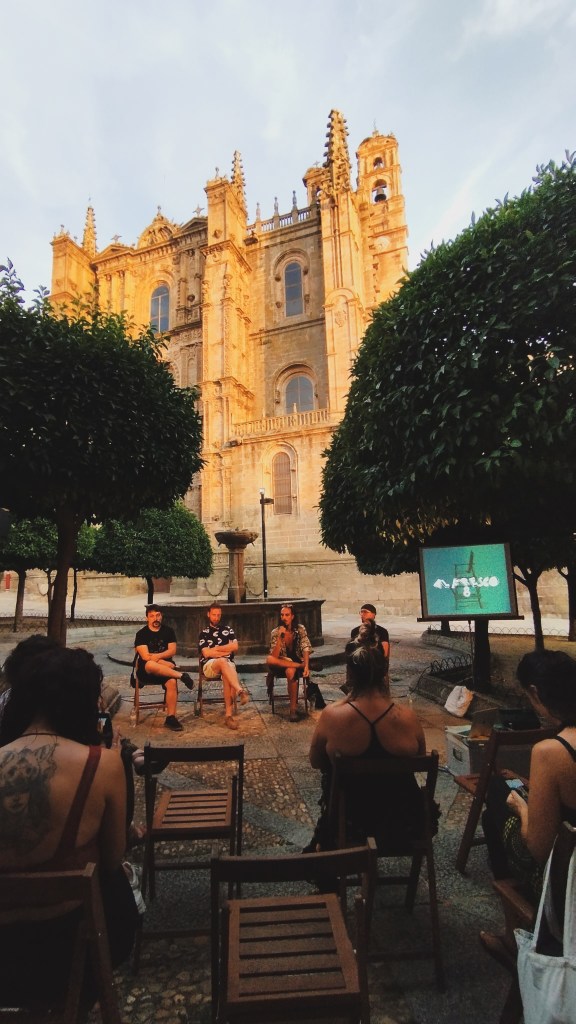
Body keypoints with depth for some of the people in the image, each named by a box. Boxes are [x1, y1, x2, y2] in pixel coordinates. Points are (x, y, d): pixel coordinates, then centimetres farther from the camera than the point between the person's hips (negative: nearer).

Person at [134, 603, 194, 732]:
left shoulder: (168, 631, 8)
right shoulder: (141, 634, 0)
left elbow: (172, 651, -1)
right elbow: (145, 656, -10)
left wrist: (157, 656, -17)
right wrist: (164, 662, -12)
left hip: (165, 668, 2)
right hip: (146, 671, -2)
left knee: (172, 681, -30)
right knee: (150, 664, -39)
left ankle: (171, 718, -23)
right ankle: (181, 675, -29)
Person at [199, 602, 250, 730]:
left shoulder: (228, 629, 19)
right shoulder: (204, 632, 13)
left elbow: (235, 646, 3)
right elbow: (206, 653, -1)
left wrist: (215, 649, 0)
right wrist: (225, 652, -1)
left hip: (228, 663, 2)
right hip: (210, 665, -1)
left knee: (226, 676, -35)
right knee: (223, 661, -38)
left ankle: (228, 714, -34)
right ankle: (240, 690, -52)